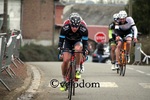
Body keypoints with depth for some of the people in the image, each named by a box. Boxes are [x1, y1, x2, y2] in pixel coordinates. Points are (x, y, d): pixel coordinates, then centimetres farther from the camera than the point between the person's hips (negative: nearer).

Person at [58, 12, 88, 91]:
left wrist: (85, 51, -37)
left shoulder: (83, 29, -31)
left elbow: (85, 42, -23)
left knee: (78, 49, -37)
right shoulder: (65, 28, -31)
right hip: (68, 42, 0)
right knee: (66, 60, -17)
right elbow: (61, 40, -23)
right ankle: (64, 80, 2)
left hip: (77, 42, 0)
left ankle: (77, 70, -20)